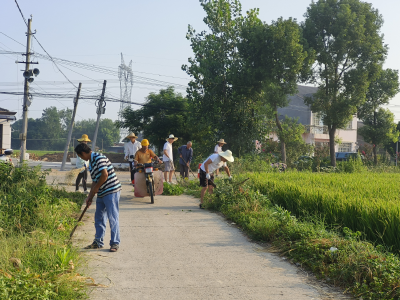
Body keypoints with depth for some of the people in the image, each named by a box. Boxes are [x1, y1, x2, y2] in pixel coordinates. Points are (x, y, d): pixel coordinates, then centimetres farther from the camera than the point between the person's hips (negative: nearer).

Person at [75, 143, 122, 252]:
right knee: (99, 218, 14)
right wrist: (90, 196, 14)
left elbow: (105, 175, -22)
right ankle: (98, 242, 23)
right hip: (101, 194, 10)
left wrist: (95, 190, -11)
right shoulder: (91, 162, 16)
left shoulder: (99, 158, -13)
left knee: (113, 218, -5)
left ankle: (115, 243, 1)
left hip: (111, 191, -10)